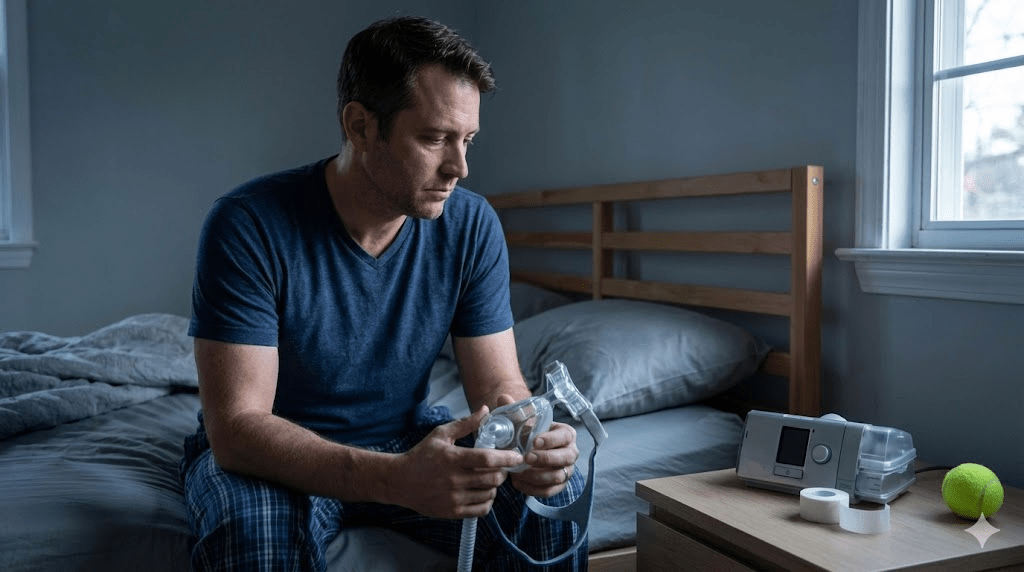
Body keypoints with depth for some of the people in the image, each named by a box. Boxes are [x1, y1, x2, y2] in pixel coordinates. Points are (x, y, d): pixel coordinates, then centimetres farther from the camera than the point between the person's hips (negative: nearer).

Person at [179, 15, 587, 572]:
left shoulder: (472, 225, -12)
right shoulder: (247, 226, -25)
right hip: (277, 455, -3)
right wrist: (396, 480, -45)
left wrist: (528, 436, -34)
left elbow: (498, 385, -8)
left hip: (404, 437, 3)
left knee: (555, 491, -18)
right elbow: (236, 427, -29)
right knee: (250, 527, -36)